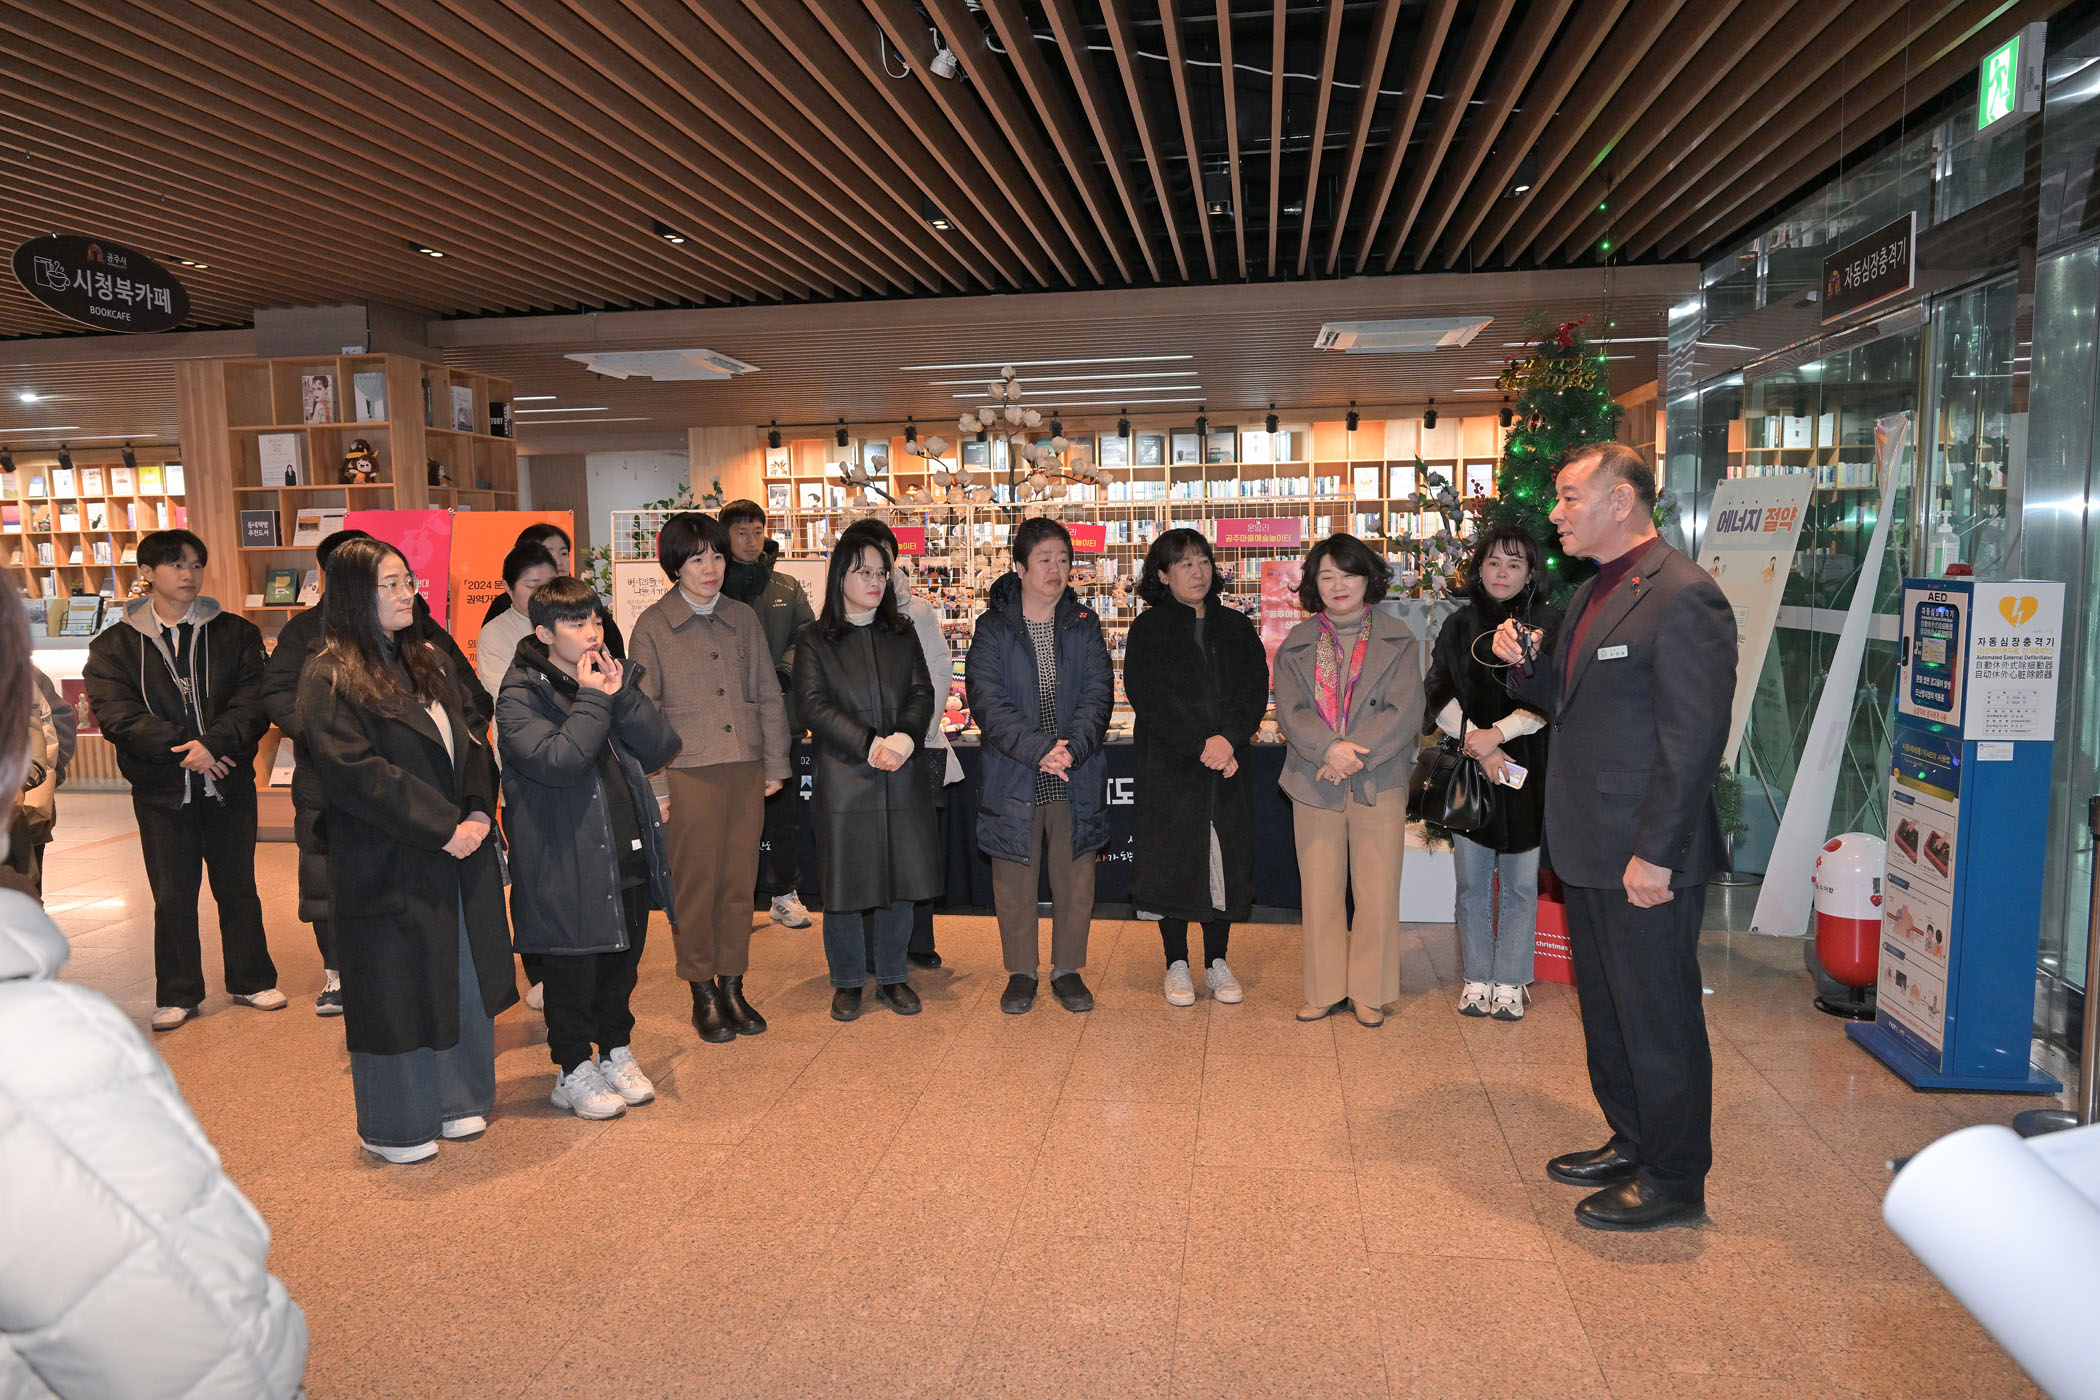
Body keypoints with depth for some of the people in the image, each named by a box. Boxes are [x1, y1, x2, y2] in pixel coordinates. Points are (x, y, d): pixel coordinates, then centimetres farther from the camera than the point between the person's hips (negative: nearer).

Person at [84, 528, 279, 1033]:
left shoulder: (235, 634, 4)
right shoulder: (115, 645, 3)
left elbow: (254, 702, -6)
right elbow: (115, 713, -9)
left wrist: (214, 743, -22)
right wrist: (183, 749, -19)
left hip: (229, 783, 0)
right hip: (160, 790, 0)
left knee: (238, 888, 10)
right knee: (173, 896, 8)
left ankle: (252, 980, 24)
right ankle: (177, 994, 21)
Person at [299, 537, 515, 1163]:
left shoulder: (433, 664, 12)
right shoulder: (330, 678, -10)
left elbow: (472, 743, 10)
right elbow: (356, 774, -19)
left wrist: (478, 813, -7)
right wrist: (442, 828, -19)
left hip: (461, 856, 7)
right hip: (387, 867, -6)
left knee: (466, 980, 14)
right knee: (396, 990, 5)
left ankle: (456, 1101, 31)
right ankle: (395, 1127, 22)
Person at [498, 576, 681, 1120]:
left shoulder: (613, 678, 8)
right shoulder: (521, 696, -10)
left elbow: (660, 749, -1)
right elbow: (558, 761, -26)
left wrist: (621, 696, -13)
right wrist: (593, 699, -20)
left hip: (628, 855, 6)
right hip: (566, 865, -6)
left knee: (623, 959, 18)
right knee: (572, 969, 7)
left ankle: (616, 1052, 37)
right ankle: (573, 1071, 25)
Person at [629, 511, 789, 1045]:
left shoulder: (743, 619, 9)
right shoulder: (653, 625, -1)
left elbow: (769, 696, 13)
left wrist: (776, 764, 8)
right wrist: (654, 783, -7)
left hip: (746, 771, 3)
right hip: (688, 774, -3)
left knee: (740, 881, 9)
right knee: (695, 885, 4)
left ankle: (732, 985, 22)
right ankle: (703, 993, 18)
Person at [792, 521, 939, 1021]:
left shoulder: (901, 634, 13)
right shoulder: (815, 640, 2)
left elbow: (922, 693, 6)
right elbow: (813, 704, -8)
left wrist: (905, 736, -15)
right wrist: (869, 745, -18)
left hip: (903, 778, 3)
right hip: (844, 778, -3)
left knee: (900, 882, 8)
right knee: (845, 883, 3)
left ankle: (892, 976, 23)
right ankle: (848, 981, 19)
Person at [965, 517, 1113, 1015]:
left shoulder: (1084, 625, 8)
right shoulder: (993, 628, 0)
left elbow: (1098, 694, -1)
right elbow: (987, 701, -9)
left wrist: (1072, 749, -17)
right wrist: (1038, 749, -20)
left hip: (1076, 778, 2)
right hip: (1013, 778, -1)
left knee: (1075, 879, 8)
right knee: (1014, 880, 7)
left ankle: (1067, 969, 25)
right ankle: (1020, 972, 24)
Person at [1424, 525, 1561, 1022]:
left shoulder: (1547, 626, 1)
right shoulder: (1459, 626, 8)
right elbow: (1439, 694, 3)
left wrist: (1498, 733, -16)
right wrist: (1476, 743, -11)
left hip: (1525, 771, -2)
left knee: (1519, 883, 3)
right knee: (1471, 882, 6)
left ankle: (1510, 983, 15)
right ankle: (1477, 979, 18)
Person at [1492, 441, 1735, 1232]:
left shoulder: (1683, 596, -17)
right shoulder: (1593, 594, 14)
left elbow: (1693, 738, -21)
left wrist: (1655, 854, -22)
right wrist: (1528, 663, 1)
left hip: (1647, 859, -10)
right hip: (1590, 853, 10)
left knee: (1659, 1018, 4)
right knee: (1606, 1008, 20)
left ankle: (1675, 1182, 19)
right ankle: (1632, 1142, 37)